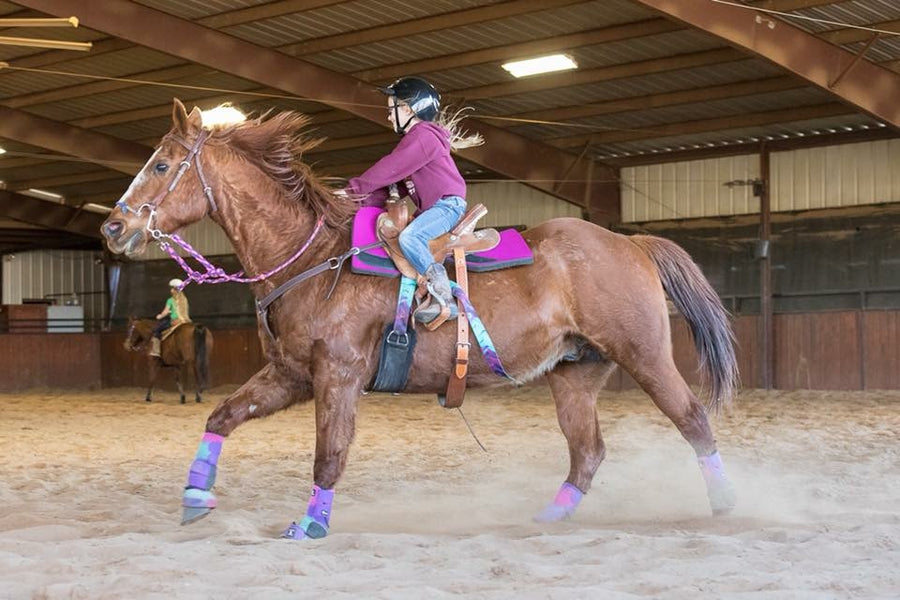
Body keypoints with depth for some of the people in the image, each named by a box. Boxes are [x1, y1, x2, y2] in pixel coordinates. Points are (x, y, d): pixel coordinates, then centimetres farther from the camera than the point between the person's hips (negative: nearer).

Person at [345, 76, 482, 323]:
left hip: (448, 204, -12)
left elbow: (389, 170, -15)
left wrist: (355, 189, -10)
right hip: (432, 207, 12)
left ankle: (443, 296, -38)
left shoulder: (422, 135, -9)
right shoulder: (413, 140, 24)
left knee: (409, 237, -31)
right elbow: (390, 182, 17)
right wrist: (362, 201, 4)